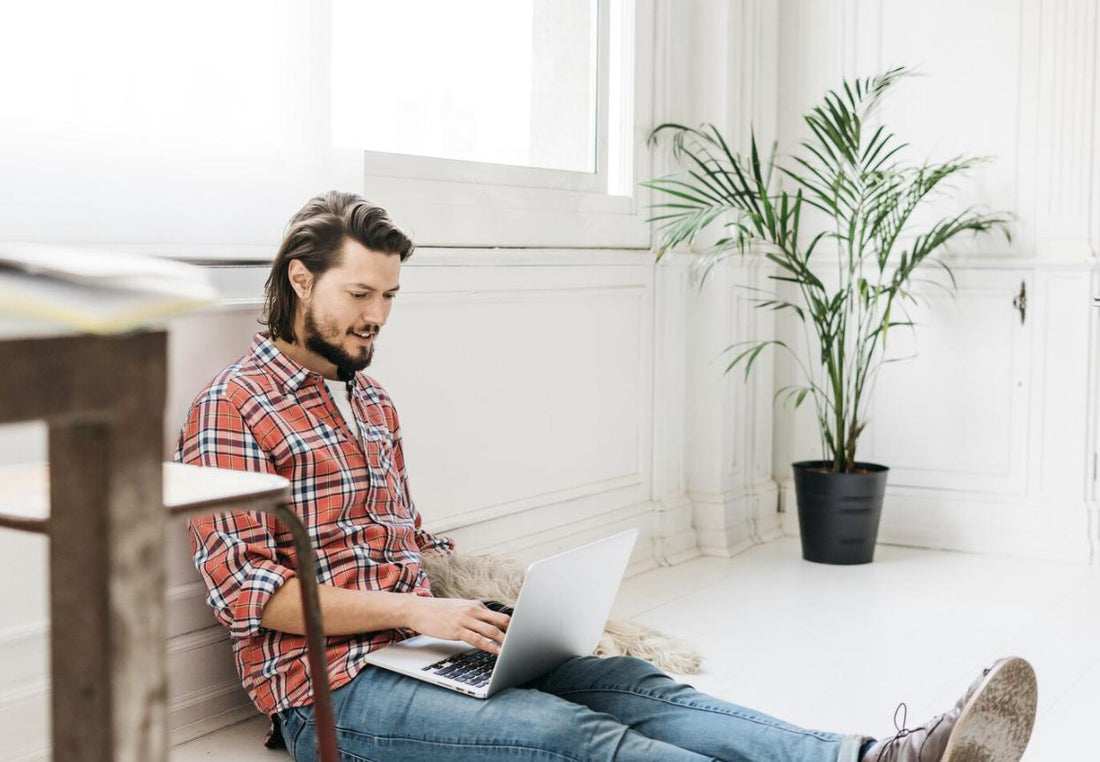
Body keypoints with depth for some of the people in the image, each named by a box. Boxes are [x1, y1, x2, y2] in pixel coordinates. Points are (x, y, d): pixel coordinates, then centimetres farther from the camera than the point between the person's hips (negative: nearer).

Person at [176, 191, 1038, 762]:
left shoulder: (371, 401, 20)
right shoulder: (234, 408, -6)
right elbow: (247, 588, -13)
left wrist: (465, 588, 4)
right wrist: (416, 610, -19)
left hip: (421, 643, 8)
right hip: (333, 687, -8)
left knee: (633, 685, -16)